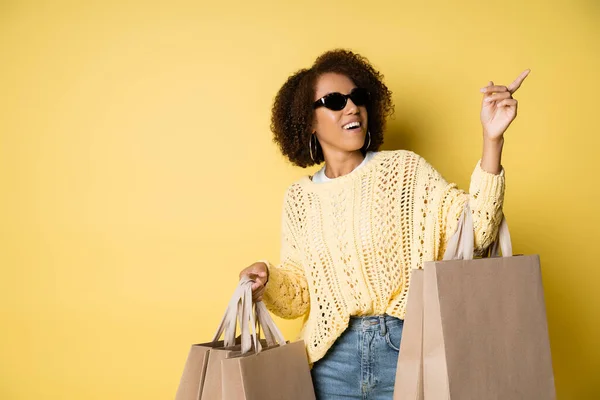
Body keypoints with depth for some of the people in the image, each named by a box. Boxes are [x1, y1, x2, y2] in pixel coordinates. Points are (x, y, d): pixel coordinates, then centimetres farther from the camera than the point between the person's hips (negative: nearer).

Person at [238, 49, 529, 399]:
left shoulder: (406, 170, -3)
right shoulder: (299, 197, 5)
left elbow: (474, 229, -16)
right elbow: (299, 296, 8)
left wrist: (492, 139, -25)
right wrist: (269, 279, -13)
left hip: (407, 348, -2)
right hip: (331, 359, 2)